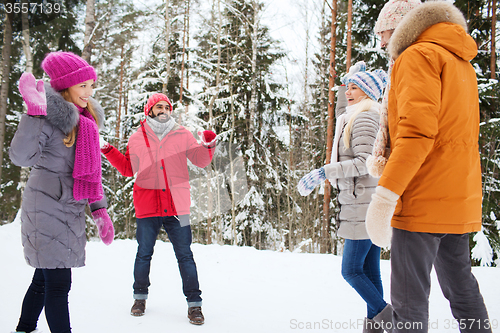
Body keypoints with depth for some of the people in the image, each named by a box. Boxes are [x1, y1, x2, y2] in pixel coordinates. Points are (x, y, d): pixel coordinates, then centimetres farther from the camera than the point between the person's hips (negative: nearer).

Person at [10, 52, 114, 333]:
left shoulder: (85, 120, 13)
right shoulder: (51, 117, -13)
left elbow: (90, 171, 18)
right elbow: (20, 156, -26)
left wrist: (99, 209, 12)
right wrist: (35, 112, -33)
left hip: (71, 209, 8)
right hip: (47, 207, -8)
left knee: (45, 277, 17)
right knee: (58, 282, -6)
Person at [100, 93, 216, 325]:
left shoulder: (182, 135, 7)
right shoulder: (136, 138, 10)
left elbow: (200, 161, 9)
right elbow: (128, 169, 20)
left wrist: (208, 146, -10)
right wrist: (108, 151, 12)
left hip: (177, 206, -1)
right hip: (147, 207, 1)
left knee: (184, 255, 0)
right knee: (144, 254, 10)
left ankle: (194, 303, 8)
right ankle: (140, 297, 29)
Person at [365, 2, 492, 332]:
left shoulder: (420, 55, -6)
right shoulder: (464, 67, 22)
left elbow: (417, 129, -20)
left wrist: (385, 196, -23)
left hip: (423, 203, -9)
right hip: (461, 202, 9)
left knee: (409, 298, -4)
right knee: (461, 288, 18)